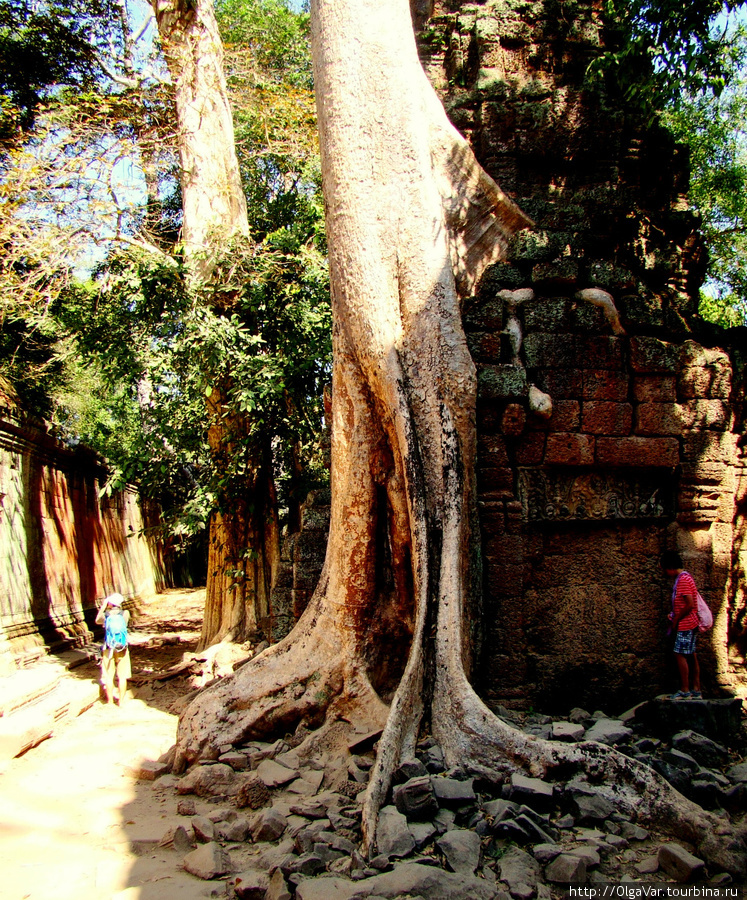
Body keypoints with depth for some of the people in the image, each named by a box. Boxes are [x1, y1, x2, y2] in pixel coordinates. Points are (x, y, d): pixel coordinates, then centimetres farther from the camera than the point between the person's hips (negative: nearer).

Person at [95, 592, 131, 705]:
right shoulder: (125, 614, -5)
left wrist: (103, 607, 20)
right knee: (122, 676, 8)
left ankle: (110, 701, 16)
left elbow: (97, 621, 15)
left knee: (108, 677, 10)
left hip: (108, 648, -1)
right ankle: (121, 701, 13)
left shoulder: (106, 615, -7)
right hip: (122, 648, 1)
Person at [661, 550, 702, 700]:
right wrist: (674, 615, 10)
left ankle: (685, 691, -3)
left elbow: (690, 605, -22)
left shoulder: (683, 579, -17)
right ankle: (696, 690, 14)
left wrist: (676, 620, -13)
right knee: (691, 656, 10)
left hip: (685, 625, -10)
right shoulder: (683, 578, 14)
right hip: (690, 624, 10)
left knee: (680, 654, -7)